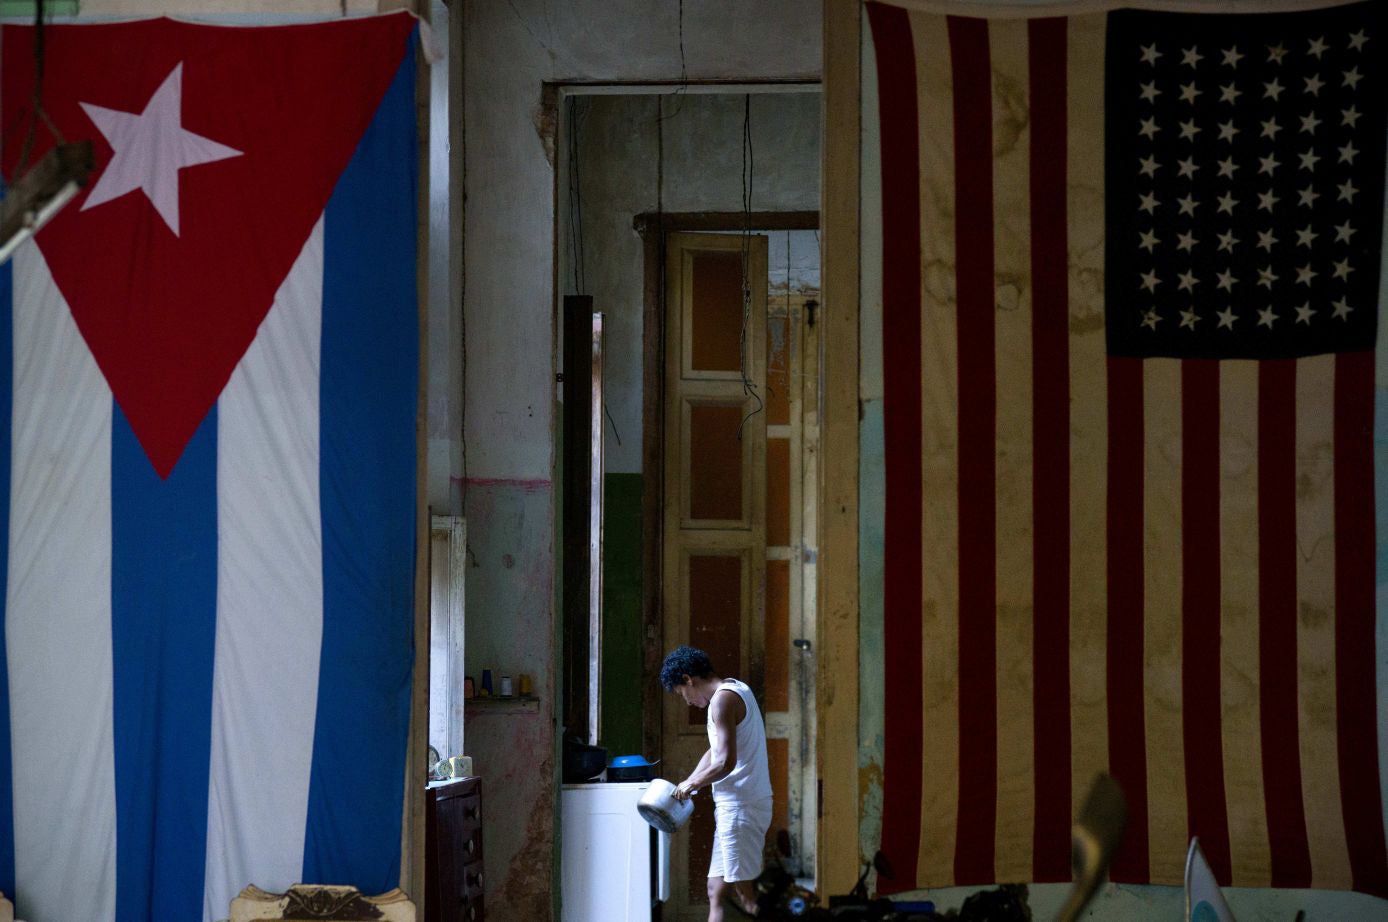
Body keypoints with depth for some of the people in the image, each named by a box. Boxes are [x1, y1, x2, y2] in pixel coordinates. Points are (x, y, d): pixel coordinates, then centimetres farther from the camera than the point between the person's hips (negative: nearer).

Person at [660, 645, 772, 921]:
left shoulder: (723, 699, -15)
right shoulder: (736, 690, 17)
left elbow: (725, 762, -23)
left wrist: (692, 783, -7)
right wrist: (687, 786, 19)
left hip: (740, 806, -10)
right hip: (734, 807, 10)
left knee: (742, 894, -9)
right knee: (716, 890, 10)